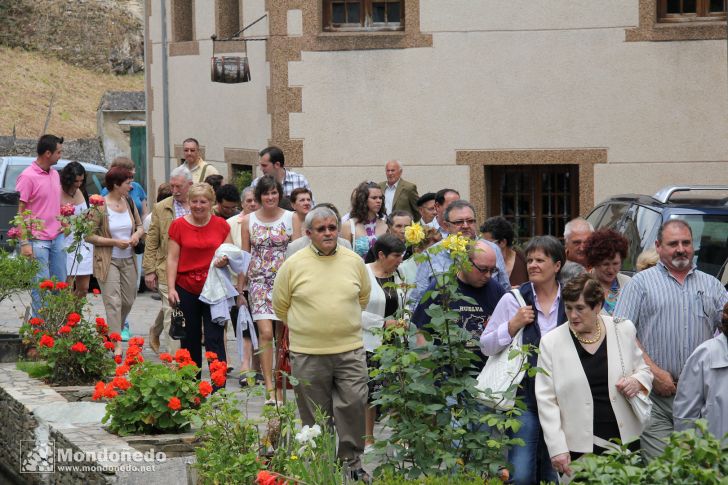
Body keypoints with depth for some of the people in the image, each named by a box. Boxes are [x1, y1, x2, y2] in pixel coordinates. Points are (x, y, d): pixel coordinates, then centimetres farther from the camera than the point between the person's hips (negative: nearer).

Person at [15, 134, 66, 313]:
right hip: (38, 241, -7)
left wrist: (63, 223, 13)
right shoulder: (27, 177, -12)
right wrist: (24, 243, -16)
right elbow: (20, 211, -12)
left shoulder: (55, 174, 11)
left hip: (57, 238, 7)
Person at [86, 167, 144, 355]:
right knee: (113, 302, -11)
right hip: (108, 261, -6)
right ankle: (117, 345, -12)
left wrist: (137, 235, -5)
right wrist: (114, 242, -17)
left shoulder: (129, 203, 6)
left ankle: (114, 332, 35)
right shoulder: (100, 207, -13)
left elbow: (140, 225, 18)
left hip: (128, 260, 6)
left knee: (128, 301, 12)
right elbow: (89, 235, -13)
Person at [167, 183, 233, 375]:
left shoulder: (221, 225, 4)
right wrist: (171, 288, -7)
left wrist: (226, 260, -11)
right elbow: (172, 259, 0)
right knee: (190, 340, 10)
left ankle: (219, 387, -10)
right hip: (186, 289, 1)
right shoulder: (178, 225, 1)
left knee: (214, 339, -8)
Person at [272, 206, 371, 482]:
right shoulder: (294, 265, -3)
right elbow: (280, 306, 7)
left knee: (353, 406, -3)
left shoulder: (354, 261, 4)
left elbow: (364, 297, 18)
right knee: (316, 416, 7)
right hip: (307, 354, -1)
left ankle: (352, 462, 12)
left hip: (350, 349, 1)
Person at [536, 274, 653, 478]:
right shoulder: (551, 342, -2)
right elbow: (546, 400, -2)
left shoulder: (623, 330, 4)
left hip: (625, 439, 2)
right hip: (579, 447, -2)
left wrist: (638, 381, -7)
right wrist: (557, 449, -8)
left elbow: (644, 370, 18)